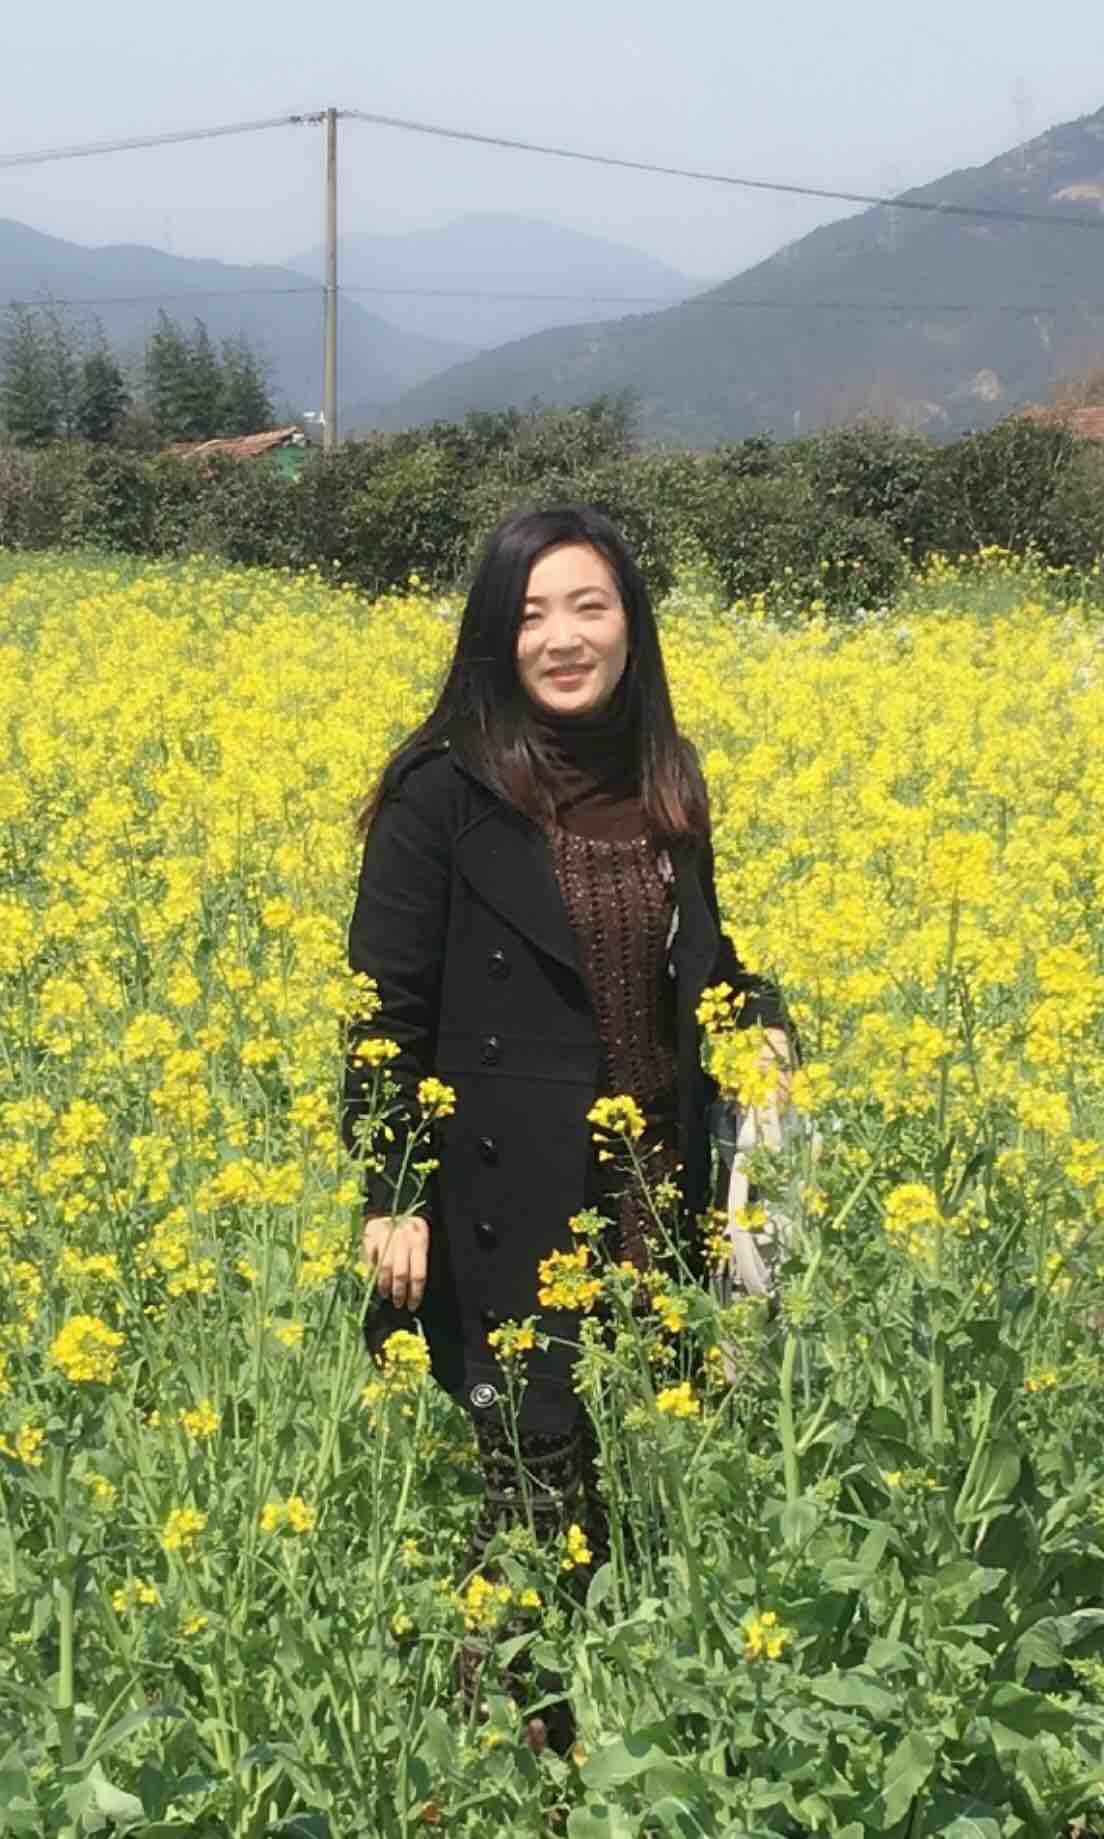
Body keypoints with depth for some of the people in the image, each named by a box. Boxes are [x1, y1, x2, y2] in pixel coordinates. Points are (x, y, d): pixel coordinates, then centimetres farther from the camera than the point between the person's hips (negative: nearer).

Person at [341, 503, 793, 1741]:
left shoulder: (662, 784, 7)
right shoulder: (446, 793, -10)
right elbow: (387, 1010, -9)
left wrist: (761, 1017, -1)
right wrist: (390, 1200, -14)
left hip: (648, 1196, 5)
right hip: (505, 1201, -5)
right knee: (538, 1476, -3)